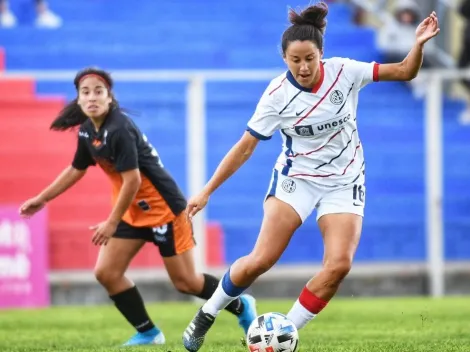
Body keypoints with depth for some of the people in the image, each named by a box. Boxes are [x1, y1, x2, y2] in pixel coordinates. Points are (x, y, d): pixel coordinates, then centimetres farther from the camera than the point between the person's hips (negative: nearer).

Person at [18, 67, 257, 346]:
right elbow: (76, 170, 20)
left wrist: (112, 223, -19)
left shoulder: (119, 130, -25)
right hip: (133, 212, 8)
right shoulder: (87, 132, 2)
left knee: (185, 282, -2)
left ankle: (241, 307, 22)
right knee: (106, 273, 0)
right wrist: (42, 199, 21)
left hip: (163, 208, -8)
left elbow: (132, 180, -26)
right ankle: (148, 333, 12)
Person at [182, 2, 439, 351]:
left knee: (339, 264, -18)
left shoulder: (343, 72, -11)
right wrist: (207, 191, -9)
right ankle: (206, 316, 8)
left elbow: (404, 72, -5)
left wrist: (419, 45, -25)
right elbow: (245, 146, -8)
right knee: (261, 260, -15)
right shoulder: (278, 95, -14)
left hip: (344, 183, 2)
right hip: (296, 177, -2)